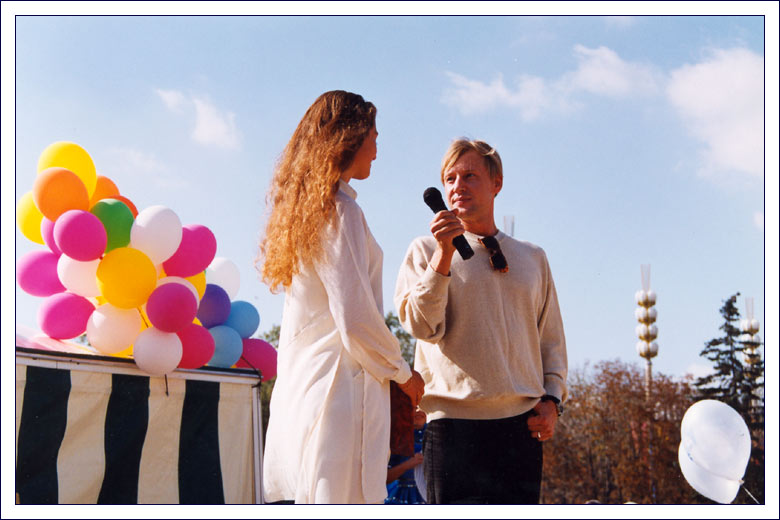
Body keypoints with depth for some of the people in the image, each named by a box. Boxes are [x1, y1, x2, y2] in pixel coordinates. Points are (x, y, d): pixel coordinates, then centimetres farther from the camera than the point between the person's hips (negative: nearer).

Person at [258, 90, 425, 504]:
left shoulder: (300, 206, 18)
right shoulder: (339, 209, -8)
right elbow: (355, 318, -14)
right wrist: (404, 373, 1)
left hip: (294, 388, 9)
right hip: (341, 388, -9)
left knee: (294, 496, 8)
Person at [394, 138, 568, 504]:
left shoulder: (533, 258, 16)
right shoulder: (425, 251, 7)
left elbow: (552, 339, 18)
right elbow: (422, 326, -7)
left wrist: (551, 399, 5)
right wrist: (444, 255, -15)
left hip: (522, 424, 3)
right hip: (455, 422, -3)